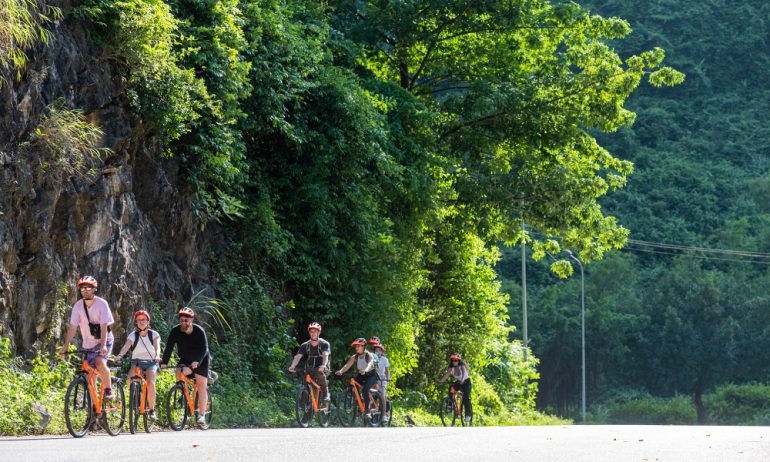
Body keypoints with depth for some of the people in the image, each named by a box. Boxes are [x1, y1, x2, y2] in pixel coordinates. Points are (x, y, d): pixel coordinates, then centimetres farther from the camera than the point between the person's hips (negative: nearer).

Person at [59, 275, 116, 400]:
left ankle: (109, 391, -12)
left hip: (104, 341, -4)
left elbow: (104, 326, -24)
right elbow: (72, 328, -5)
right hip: (89, 344, 4)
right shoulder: (78, 306, -6)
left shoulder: (102, 304, -16)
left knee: (100, 363, -29)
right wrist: (65, 347, -12)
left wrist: (103, 346, -35)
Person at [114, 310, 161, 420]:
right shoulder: (133, 335, -4)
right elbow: (126, 346, -21)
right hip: (137, 362, 1)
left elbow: (157, 346, -21)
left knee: (150, 383, -28)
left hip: (151, 363, -1)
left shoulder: (153, 334, -3)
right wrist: (119, 356, -42)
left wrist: (157, 355, -44)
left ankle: (152, 410, -13)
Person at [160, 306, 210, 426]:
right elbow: (169, 348, -20)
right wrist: (164, 362, -34)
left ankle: (202, 414, -11)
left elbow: (204, 348, -29)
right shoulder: (175, 331, -15)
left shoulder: (199, 331, -22)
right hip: (185, 360, 3)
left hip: (200, 360, -3)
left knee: (202, 385, -10)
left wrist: (197, 361, -45)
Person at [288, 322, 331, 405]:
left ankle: (325, 395, -22)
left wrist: (323, 365, -50)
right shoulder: (305, 345, -1)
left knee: (320, 372, -35)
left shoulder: (324, 344, -9)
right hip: (310, 368, 4)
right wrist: (292, 366, -34)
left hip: (321, 368, -4)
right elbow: (297, 356, -13)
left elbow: (325, 355, -28)